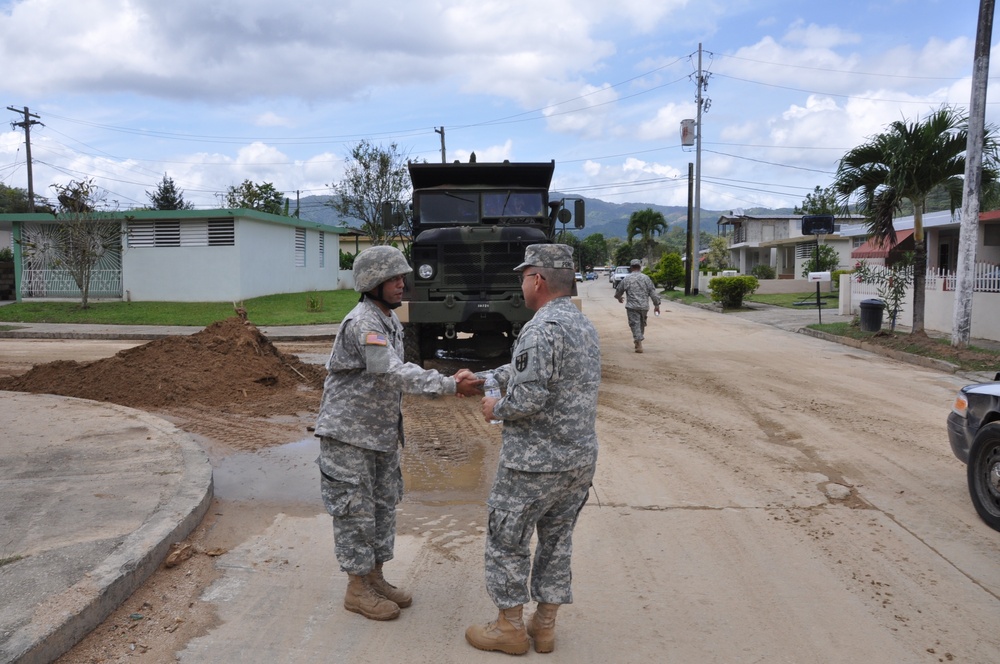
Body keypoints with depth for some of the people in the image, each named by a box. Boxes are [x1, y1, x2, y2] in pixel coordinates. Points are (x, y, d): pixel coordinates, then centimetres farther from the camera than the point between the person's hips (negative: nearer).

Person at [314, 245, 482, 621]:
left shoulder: (390, 321, 9)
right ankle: (357, 589, 16)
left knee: (384, 504, 15)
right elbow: (394, 374, -30)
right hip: (349, 433, -9)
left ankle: (375, 578, 29)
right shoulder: (362, 322, -21)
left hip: (382, 432, 9)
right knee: (355, 509, 2)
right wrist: (451, 385, -32)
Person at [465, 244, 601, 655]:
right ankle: (544, 626, 30)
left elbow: (528, 398, -25)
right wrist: (479, 378, 21)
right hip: (580, 460, 9)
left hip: (534, 463, -9)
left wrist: (496, 409, -7)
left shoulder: (543, 329, -21)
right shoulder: (584, 326, 10)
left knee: (507, 542, 9)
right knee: (557, 540, 17)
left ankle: (509, 629, 21)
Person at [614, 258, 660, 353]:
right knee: (642, 324, 20)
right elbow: (653, 292, 0)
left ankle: (639, 345, -12)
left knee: (635, 325, -3)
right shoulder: (646, 278, 1)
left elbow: (618, 291, 11)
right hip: (644, 306, 3)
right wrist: (657, 304, 6)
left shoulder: (626, 279, -1)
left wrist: (619, 298, 33)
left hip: (632, 306, -3)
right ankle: (638, 341, 32)